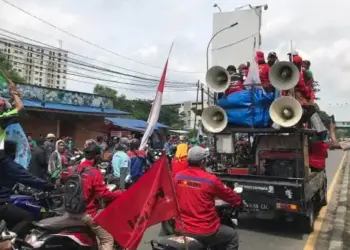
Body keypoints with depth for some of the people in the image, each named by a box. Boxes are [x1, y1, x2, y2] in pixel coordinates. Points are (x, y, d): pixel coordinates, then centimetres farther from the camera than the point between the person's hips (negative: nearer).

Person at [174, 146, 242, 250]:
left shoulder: (177, 177, -3)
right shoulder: (211, 179, -16)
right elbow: (228, 194, 1)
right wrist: (239, 202, 22)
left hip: (181, 230, 5)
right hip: (205, 232, -4)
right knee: (233, 235, 20)